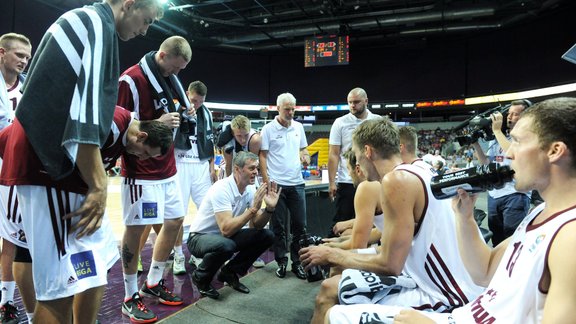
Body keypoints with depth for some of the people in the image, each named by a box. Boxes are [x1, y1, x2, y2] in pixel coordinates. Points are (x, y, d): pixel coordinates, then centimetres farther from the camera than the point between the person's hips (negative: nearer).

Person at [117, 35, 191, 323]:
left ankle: (153, 283, 30)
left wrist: (184, 116, 6)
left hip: (167, 169, 9)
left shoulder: (171, 79, 11)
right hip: (140, 172, -8)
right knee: (135, 230, 0)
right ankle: (130, 298, 16)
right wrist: (158, 124, -22)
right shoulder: (131, 80, -13)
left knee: (175, 221, 13)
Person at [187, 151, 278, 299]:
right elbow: (226, 229, -36)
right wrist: (254, 208, -35)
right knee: (225, 245, -39)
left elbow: (255, 226, -5)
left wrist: (269, 208, -23)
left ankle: (229, 272, 9)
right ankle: (200, 278, -5)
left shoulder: (251, 189, -5)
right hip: (200, 237, -7)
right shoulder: (222, 189, -28)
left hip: (226, 235, 7)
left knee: (266, 236, -8)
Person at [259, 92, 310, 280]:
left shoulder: (298, 127, 9)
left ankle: (297, 262, 20)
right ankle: (281, 262, 20)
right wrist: (266, 180, -11)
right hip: (277, 184, -4)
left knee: (300, 225, 7)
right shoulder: (268, 129, -4)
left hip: (297, 183, 4)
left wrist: (305, 156, -4)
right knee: (278, 226, 6)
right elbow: (262, 156, -4)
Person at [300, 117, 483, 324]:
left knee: (330, 292, -9)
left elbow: (390, 265, -18)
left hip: (443, 298, -9)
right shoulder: (418, 172, 10)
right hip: (446, 284, 9)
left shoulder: (396, 179, -19)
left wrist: (331, 255, -5)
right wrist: (339, 251, 16)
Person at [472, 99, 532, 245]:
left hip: (515, 195, -7)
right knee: (496, 239, 17)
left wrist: (497, 130, -18)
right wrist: (476, 144, 1)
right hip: (493, 194, 7)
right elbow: (486, 163, 15)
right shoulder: (497, 139, 14)